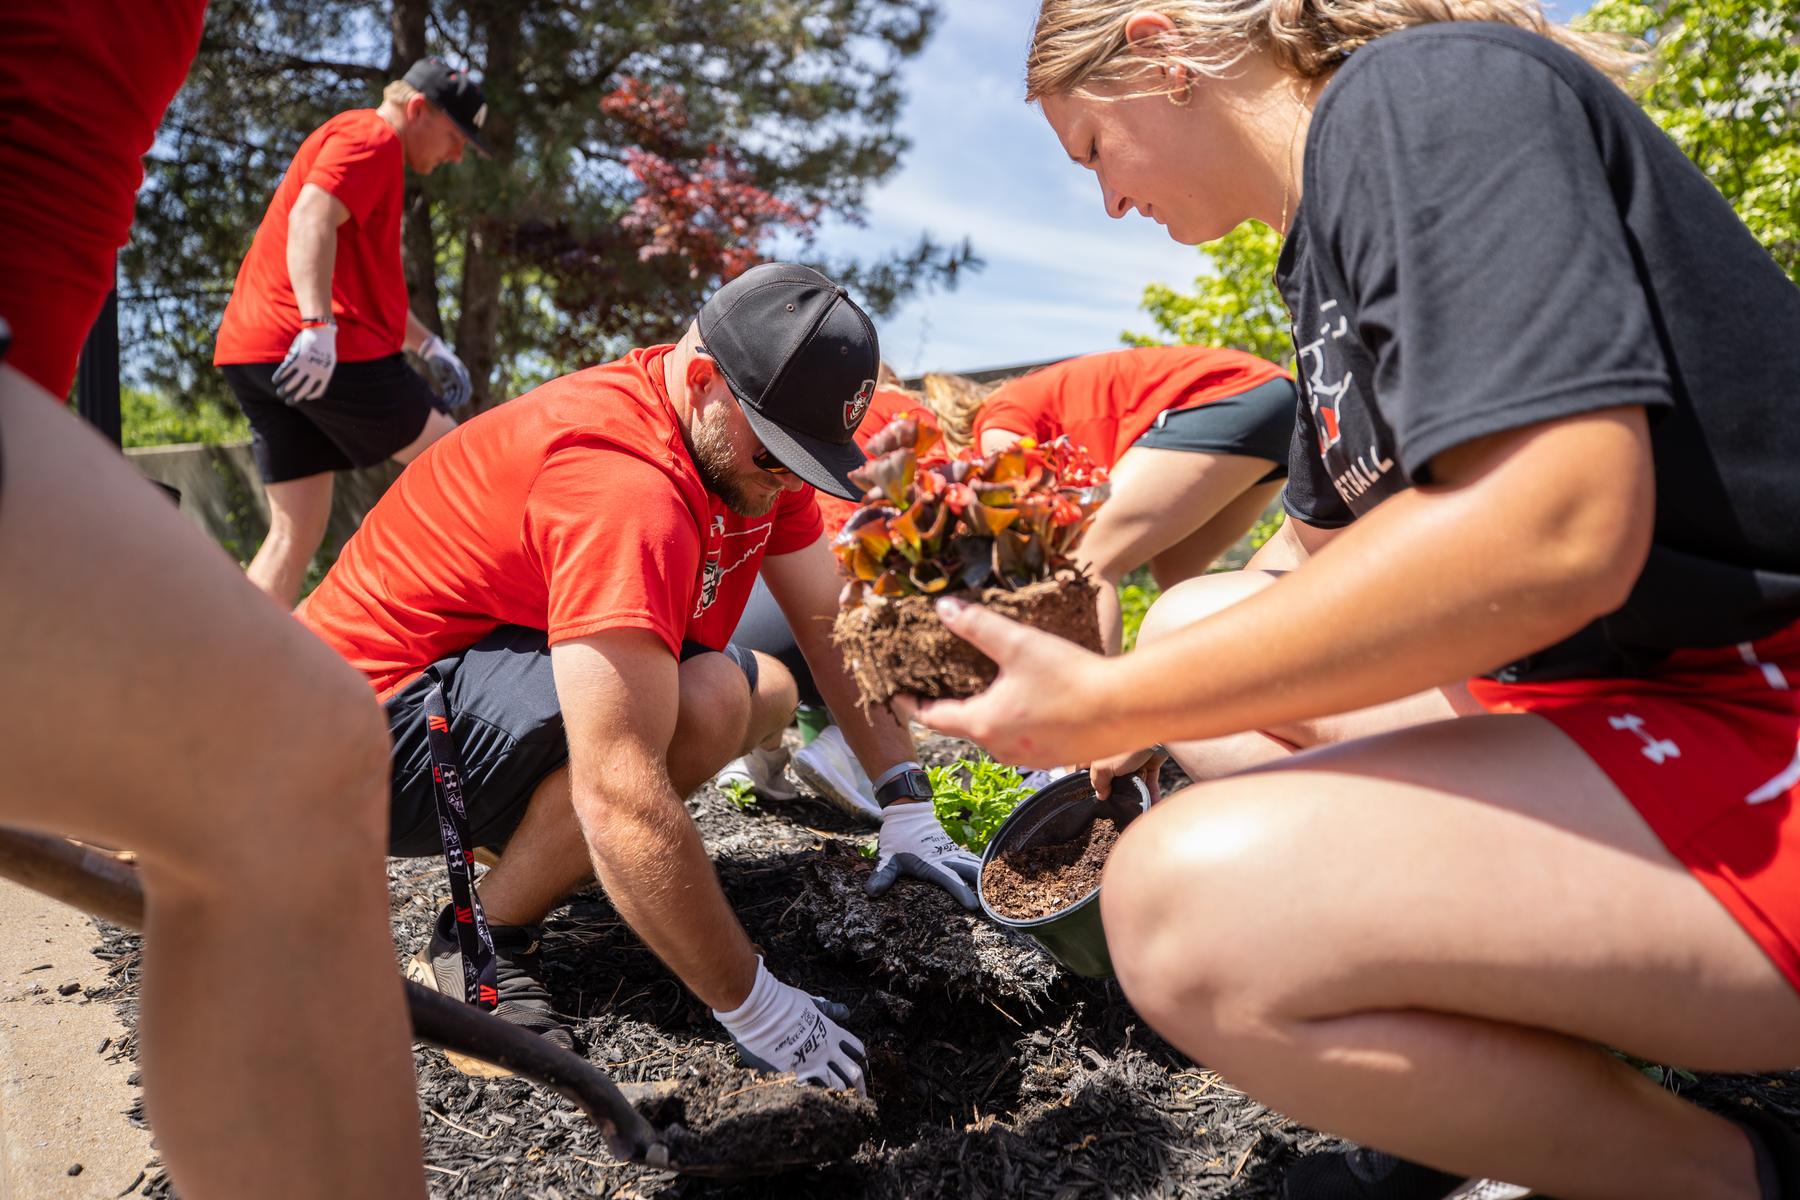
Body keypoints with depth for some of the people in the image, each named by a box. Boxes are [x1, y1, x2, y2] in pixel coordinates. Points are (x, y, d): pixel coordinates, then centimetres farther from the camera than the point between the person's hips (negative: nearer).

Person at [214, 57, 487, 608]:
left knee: (296, 531, 7)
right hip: (320, 350, -10)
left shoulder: (349, 138, 31)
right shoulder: (371, 138, -2)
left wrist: (430, 345, 31)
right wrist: (318, 325, -30)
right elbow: (311, 219, -21)